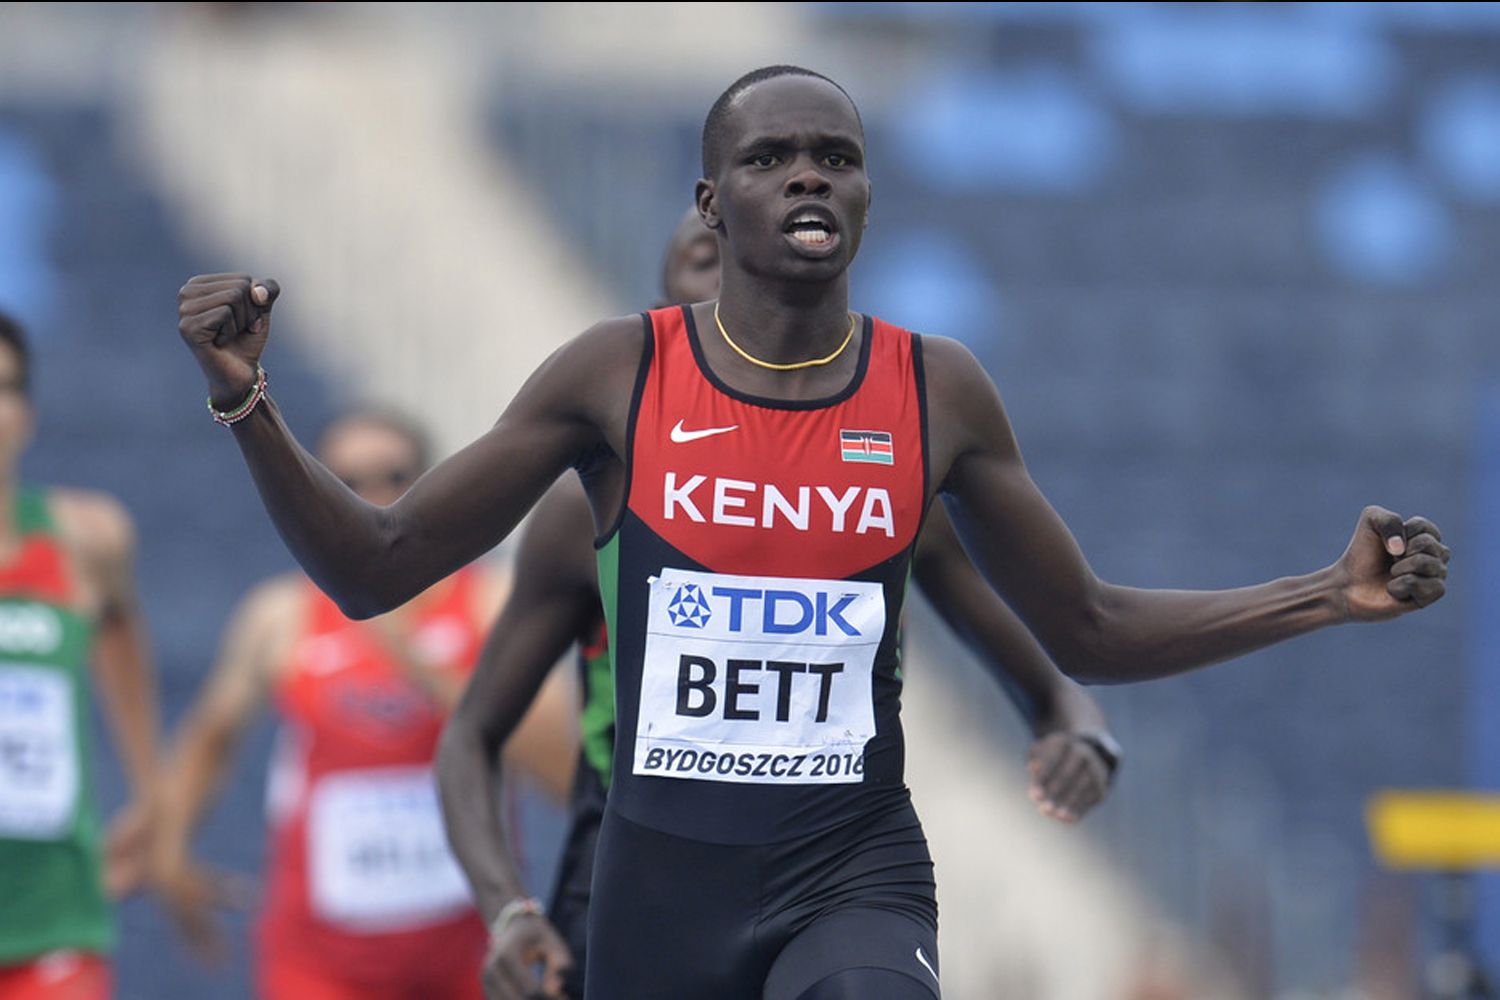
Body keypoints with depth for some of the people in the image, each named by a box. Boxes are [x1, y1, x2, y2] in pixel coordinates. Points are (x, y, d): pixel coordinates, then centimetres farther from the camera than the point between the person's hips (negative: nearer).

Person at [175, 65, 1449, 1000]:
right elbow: (375, 572, 0)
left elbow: (1088, 631, 13)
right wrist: (248, 403, -14)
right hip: (663, 873, 1)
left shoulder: (939, 393, 2)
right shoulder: (617, 377, -2)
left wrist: (1333, 595, 3)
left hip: (854, 872, -1)